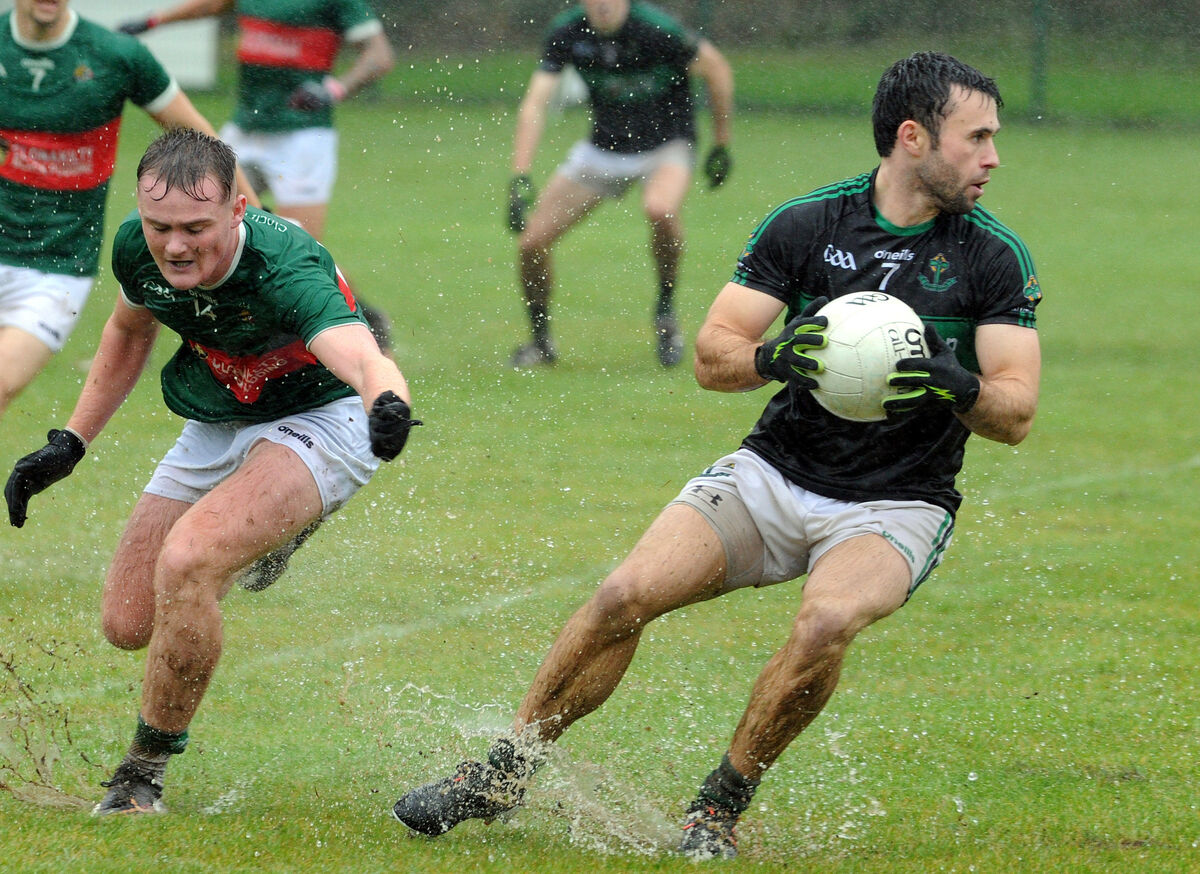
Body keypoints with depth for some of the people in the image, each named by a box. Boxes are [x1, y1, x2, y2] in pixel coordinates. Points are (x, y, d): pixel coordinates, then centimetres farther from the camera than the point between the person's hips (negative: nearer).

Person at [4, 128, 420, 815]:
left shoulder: (283, 268, -36)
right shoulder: (138, 248, -17)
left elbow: (362, 356, -55)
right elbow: (130, 331, 8)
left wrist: (388, 402, -77)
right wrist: (71, 442, 6)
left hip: (320, 418, -7)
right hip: (215, 427, 7)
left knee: (186, 562, -31)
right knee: (130, 622, 6)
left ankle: (145, 770, -11)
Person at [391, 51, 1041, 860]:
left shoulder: (995, 257, -7)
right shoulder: (804, 224, -4)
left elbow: (1016, 413, -11)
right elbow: (712, 353, -5)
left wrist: (956, 386, -32)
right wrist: (773, 358, -27)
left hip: (896, 507, -2)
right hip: (774, 474, 2)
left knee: (827, 621, -33)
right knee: (627, 595, -16)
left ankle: (721, 809, -13)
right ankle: (503, 775, 2)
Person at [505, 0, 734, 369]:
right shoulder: (566, 31, -16)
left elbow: (716, 69, -10)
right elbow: (535, 103, -17)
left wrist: (722, 145, -3)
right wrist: (520, 179, -27)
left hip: (666, 144, -4)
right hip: (603, 147, 4)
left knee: (660, 209, -38)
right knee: (531, 242, -5)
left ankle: (666, 311, -12)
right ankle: (541, 341, 20)